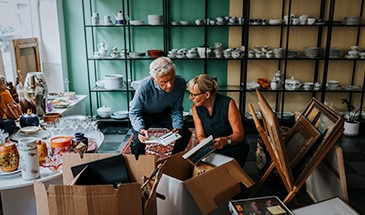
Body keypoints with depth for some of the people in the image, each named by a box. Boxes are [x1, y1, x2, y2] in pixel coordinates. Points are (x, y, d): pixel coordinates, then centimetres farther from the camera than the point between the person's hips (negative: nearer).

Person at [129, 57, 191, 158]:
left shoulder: (180, 83, -27)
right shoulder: (144, 87, -37)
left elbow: (176, 109, -11)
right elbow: (134, 113, -24)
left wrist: (178, 126, -27)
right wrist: (141, 129, -42)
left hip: (163, 113, 4)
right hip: (143, 114, -3)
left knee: (185, 134, -7)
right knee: (138, 142, -24)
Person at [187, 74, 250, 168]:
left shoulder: (228, 104, -20)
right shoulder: (195, 108, -6)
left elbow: (239, 133, -16)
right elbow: (200, 136, -5)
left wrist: (226, 140, -38)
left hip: (235, 149, -3)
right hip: (213, 150, 3)